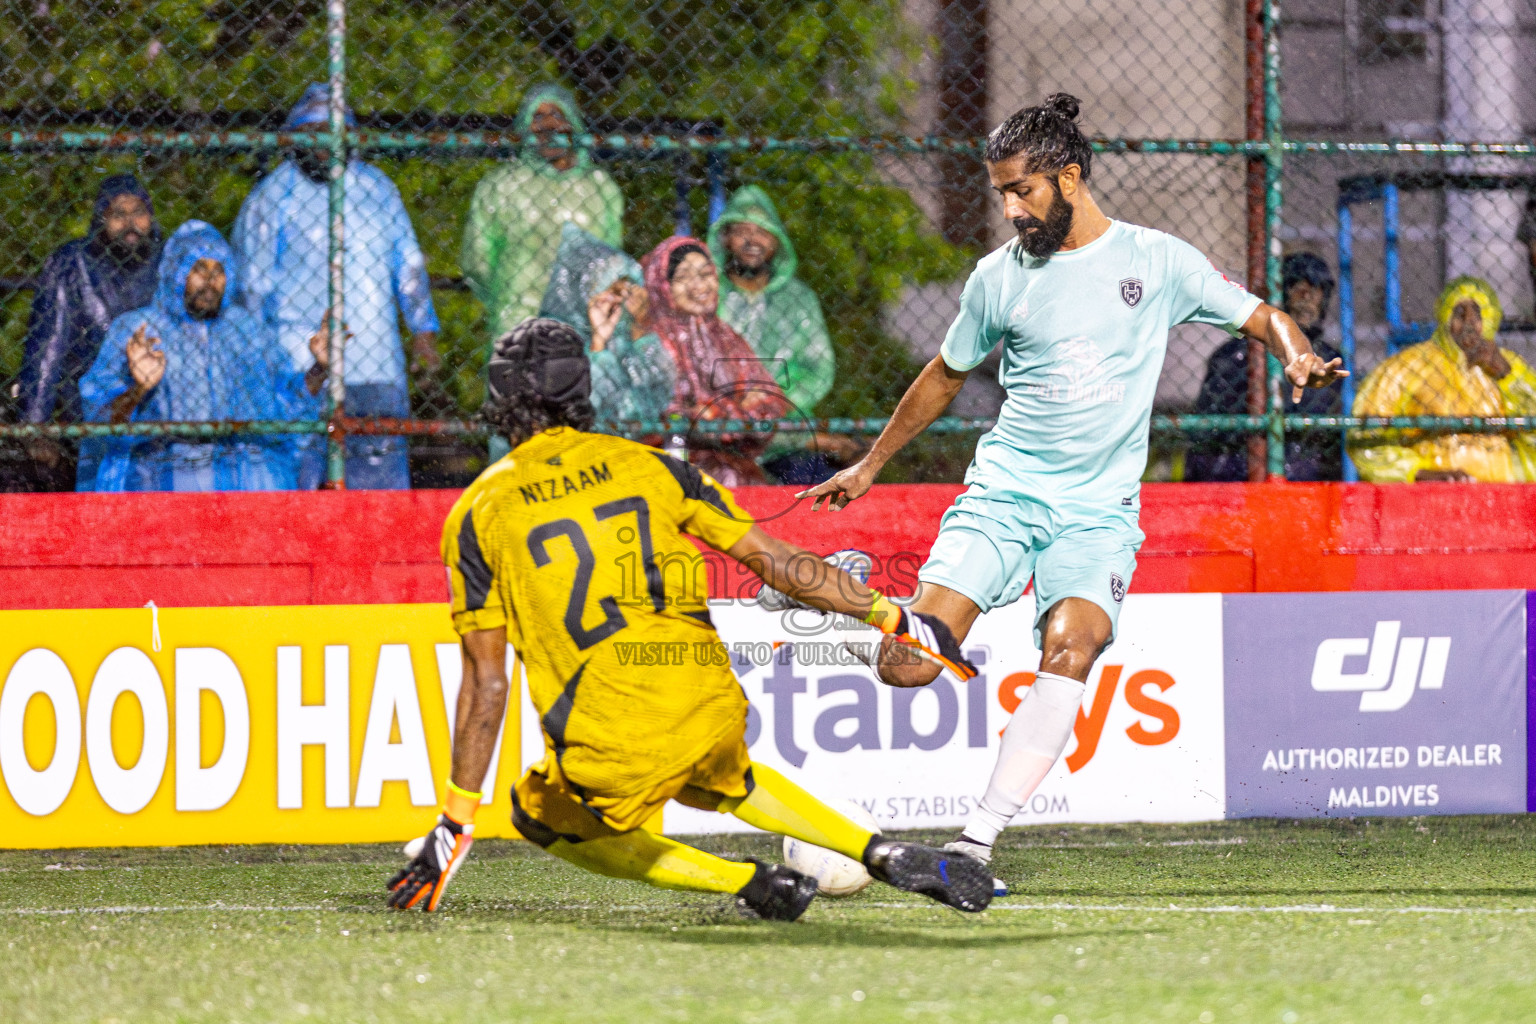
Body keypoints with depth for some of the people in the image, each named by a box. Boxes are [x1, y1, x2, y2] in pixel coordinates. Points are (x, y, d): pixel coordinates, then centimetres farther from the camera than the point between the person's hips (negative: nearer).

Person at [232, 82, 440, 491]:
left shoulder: (376, 188, 13)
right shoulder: (270, 198, 3)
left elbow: (409, 265, 21)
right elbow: (254, 285, 6)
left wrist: (423, 330, 17)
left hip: (377, 361, 3)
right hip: (299, 363, -3)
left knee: (383, 472, 0)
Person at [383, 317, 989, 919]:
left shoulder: (477, 515, 2)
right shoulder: (646, 465, 9)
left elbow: (486, 683, 0)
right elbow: (775, 561, 8)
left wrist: (456, 823, 5)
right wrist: (892, 618, 17)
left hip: (614, 753, -4)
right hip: (713, 712, 4)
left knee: (540, 816, 27)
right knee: (721, 780, 38)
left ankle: (746, 882, 11)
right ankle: (887, 855, 21)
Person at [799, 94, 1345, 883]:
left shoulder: (1157, 260, 2)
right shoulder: (1000, 277, 7)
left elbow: (1259, 317, 10)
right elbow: (945, 376, 23)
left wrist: (1300, 359, -12)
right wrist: (870, 465, 29)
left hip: (1099, 513, -1)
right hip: (1001, 494, 1)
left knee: (1070, 648, -29)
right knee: (908, 667, -19)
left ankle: (979, 838, -28)